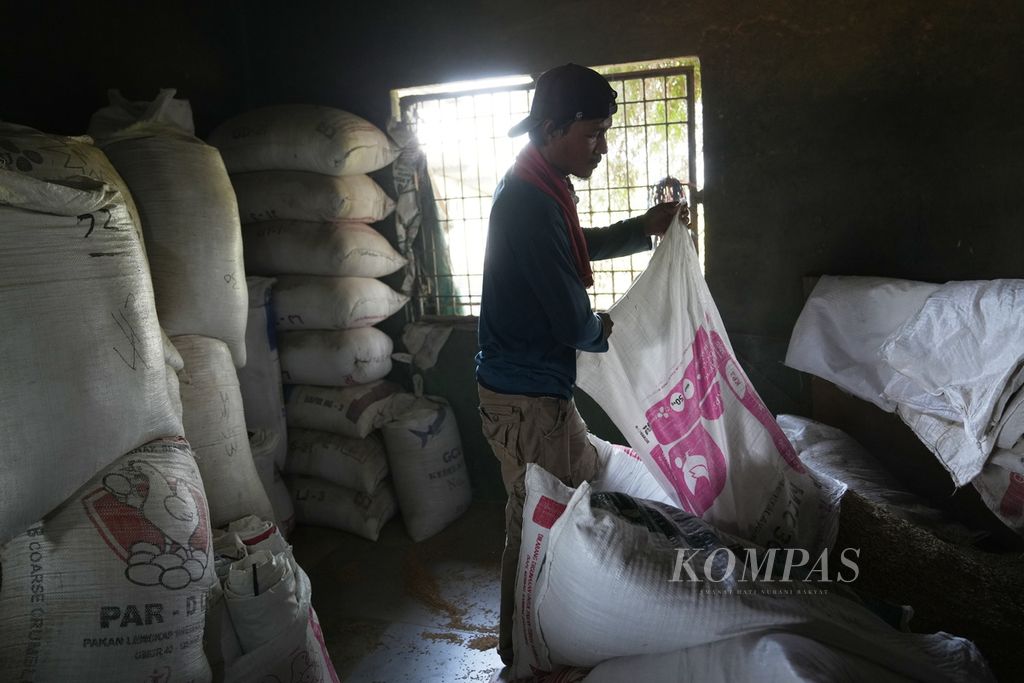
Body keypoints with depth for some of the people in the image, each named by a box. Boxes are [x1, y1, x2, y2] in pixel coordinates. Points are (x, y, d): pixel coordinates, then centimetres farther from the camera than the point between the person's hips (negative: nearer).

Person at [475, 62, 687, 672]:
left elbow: (575, 250, 27)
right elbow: (572, 322, -23)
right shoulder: (531, 203, -25)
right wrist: (601, 331, 0)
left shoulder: (539, 187, 7)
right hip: (527, 397, -10)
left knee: (584, 482, 23)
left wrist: (644, 227, 15)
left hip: (538, 384, 10)